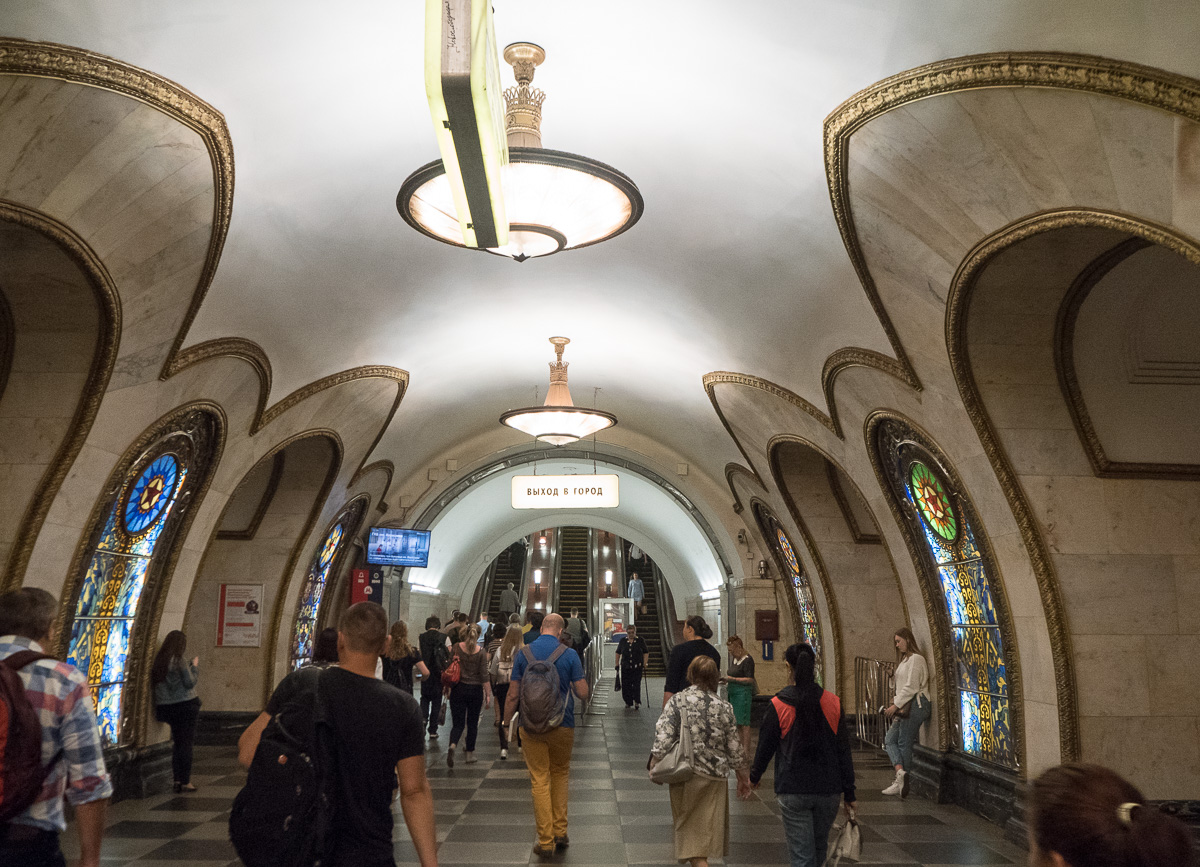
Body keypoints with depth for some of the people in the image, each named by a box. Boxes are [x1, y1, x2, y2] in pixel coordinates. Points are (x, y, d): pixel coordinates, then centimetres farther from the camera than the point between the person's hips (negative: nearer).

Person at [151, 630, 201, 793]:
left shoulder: (159, 661, 6)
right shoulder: (180, 661, -15)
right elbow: (190, 682, -14)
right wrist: (195, 666, -1)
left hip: (166, 707, 7)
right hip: (184, 706, -7)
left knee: (177, 743, 17)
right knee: (186, 743, 1)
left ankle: (176, 780, 19)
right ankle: (185, 781, 3)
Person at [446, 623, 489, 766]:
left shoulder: (456, 647, -4)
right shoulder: (481, 652, -7)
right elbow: (483, 675, -7)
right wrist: (488, 694, -1)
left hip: (458, 689, 1)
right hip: (475, 690, -1)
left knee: (458, 723, 4)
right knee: (472, 723, 13)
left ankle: (452, 745, -23)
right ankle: (470, 754, 18)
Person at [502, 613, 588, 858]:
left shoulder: (524, 653, -3)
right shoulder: (569, 654, -6)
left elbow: (513, 695, -2)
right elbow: (583, 693, -7)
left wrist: (506, 723, 8)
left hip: (531, 726, 0)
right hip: (562, 726, 0)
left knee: (539, 781, 5)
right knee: (560, 775, 19)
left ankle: (546, 841, 7)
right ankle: (560, 833, 21)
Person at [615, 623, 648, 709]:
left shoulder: (640, 641, 1)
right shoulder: (623, 641, 7)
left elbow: (646, 653, 4)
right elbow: (618, 653, 15)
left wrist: (644, 665, -3)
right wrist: (617, 665, 11)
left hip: (637, 667, -2)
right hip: (625, 667, 2)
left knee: (636, 685, -7)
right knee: (625, 686, 4)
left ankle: (637, 703, 0)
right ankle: (628, 702, 19)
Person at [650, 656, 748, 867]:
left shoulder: (677, 701, -5)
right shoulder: (724, 707, 0)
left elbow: (663, 734, -14)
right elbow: (734, 746, 5)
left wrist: (655, 763, -7)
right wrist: (743, 775, 17)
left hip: (686, 773, -1)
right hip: (715, 776, 2)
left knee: (690, 827, 6)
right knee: (706, 828, 14)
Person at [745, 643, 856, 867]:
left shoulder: (779, 705, -8)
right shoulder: (832, 703, -2)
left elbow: (765, 747, 1)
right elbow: (844, 752, 0)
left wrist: (754, 778, 18)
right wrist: (849, 795, 7)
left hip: (792, 790, -3)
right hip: (829, 789, 3)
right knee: (820, 848, 22)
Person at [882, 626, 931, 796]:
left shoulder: (915, 659, -10)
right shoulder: (905, 659, 21)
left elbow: (911, 687, -16)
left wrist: (896, 705, -15)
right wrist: (897, 700, 11)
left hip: (915, 705, -10)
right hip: (907, 707, 10)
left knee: (904, 743, -7)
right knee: (890, 739, 3)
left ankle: (901, 781, -4)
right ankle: (900, 772, -7)